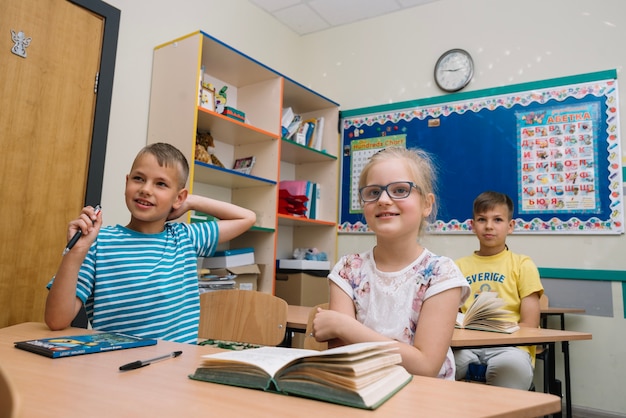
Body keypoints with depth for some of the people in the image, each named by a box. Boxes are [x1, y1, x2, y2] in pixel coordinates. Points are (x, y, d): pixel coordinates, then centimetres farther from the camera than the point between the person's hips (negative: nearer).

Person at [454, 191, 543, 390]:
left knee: (512, 363, -37)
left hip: (508, 345, -1)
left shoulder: (522, 265, 8)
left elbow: (529, 325, 2)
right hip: (467, 344, 1)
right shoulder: (459, 266, 15)